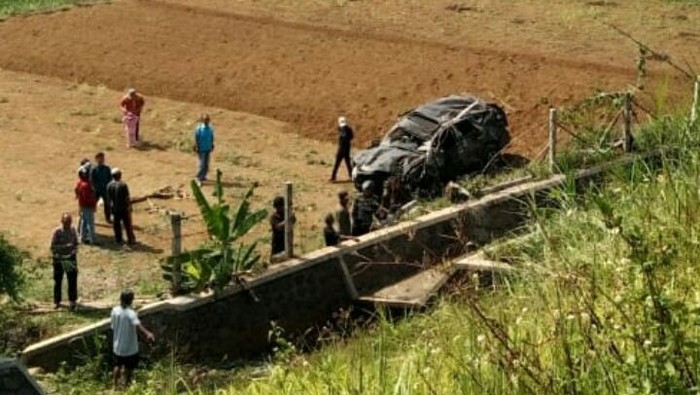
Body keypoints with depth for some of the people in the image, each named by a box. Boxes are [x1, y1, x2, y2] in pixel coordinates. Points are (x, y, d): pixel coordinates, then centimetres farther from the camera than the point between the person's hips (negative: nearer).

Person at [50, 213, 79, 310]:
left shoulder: (73, 230, -1)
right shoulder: (57, 232, -13)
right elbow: (53, 246, -10)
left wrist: (75, 254, 1)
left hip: (71, 258, 3)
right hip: (59, 258, -2)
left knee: (72, 280, 1)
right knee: (58, 280, 9)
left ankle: (72, 300, 14)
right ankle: (57, 301, 22)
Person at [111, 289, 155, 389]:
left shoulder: (115, 310, -8)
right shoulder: (131, 313, -25)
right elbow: (138, 325, -43)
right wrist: (147, 334, -58)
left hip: (117, 346, 5)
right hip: (130, 347, -5)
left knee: (117, 366, 24)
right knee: (128, 369, 13)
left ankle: (116, 386, 33)